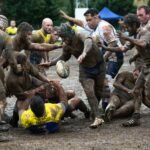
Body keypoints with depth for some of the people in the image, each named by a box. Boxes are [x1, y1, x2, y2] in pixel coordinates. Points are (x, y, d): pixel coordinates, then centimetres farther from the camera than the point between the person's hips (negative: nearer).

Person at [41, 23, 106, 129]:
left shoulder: (80, 37, -27)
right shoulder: (67, 46, -7)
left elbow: (88, 42, -51)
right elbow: (64, 57, 13)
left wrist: (84, 53, -71)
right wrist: (50, 63, 3)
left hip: (98, 66, -3)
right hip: (85, 70, 4)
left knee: (98, 92, 10)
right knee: (89, 92, -17)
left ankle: (95, 112, 33)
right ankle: (97, 118, -20)